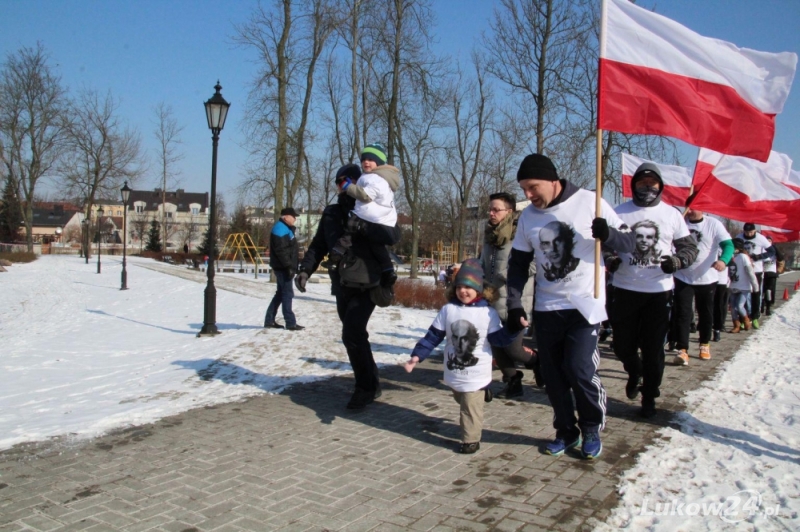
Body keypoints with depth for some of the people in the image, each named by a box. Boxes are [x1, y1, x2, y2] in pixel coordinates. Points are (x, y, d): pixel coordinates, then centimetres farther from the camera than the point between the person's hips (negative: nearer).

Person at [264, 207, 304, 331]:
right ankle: (290, 323, -5)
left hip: (285, 267, 11)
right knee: (287, 294, -8)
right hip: (283, 267, -11)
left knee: (281, 293, 14)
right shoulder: (280, 229, -14)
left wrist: (293, 266, 19)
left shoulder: (286, 228, 19)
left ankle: (269, 320, 20)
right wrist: (289, 266, -24)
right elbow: (281, 250, -22)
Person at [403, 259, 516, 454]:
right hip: (453, 372, 4)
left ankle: (471, 439, 16)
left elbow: (500, 339, -9)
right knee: (462, 401, 24)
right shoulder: (448, 310, -4)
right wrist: (417, 356, -10)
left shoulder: (488, 312, -10)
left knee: (471, 407, 1)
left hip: (476, 374, -4)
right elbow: (432, 336, -3)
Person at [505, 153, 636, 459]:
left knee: (580, 369, -11)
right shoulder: (528, 216, 4)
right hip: (546, 308, 5)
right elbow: (518, 264, 9)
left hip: (585, 306, -4)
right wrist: (514, 305, 0)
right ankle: (566, 432, 26)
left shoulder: (589, 202, -8)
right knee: (552, 375, 7)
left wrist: (607, 234, -26)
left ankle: (592, 429, 14)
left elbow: (628, 243, -5)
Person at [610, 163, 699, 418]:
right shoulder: (619, 212, 1)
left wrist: (677, 261, -12)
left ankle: (649, 397, 20)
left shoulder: (672, 214, 4)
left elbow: (689, 247, 9)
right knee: (623, 345, 6)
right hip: (625, 290, 0)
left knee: (653, 349, 3)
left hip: (659, 291, 0)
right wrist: (609, 259, -15)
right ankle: (634, 373, 39)